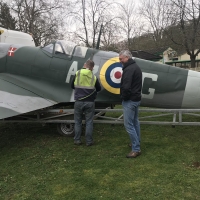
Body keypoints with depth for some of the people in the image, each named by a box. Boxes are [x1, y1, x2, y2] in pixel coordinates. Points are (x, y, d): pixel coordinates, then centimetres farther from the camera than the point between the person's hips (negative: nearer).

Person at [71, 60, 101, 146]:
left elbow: (72, 86, 7)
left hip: (79, 102, 0)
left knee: (78, 121, 12)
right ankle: (89, 141, 11)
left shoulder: (77, 74, -4)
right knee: (89, 122, 7)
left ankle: (77, 140, 16)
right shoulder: (93, 77, -2)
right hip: (89, 102, 0)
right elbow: (98, 89, 10)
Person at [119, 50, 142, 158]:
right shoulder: (136, 67, 14)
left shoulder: (128, 69, -19)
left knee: (128, 124, -7)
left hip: (129, 100, -11)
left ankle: (136, 148, -2)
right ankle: (137, 142, 31)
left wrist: (123, 97, -10)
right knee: (135, 121, 19)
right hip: (136, 98, 11)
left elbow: (126, 87, -27)